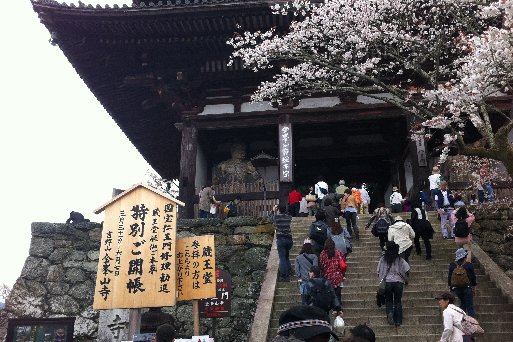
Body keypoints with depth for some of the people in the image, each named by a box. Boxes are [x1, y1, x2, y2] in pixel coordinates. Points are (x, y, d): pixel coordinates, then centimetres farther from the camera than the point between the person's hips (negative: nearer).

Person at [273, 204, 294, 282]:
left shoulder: (277, 216, -6)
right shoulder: (289, 217, 4)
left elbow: (273, 219, 17)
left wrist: (274, 211, 30)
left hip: (281, 239, -4)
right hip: (289, 239, 4)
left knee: (282, 258, -1)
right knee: (286, 257, 18)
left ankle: (284, 276, -2)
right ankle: (289, 273, 16)